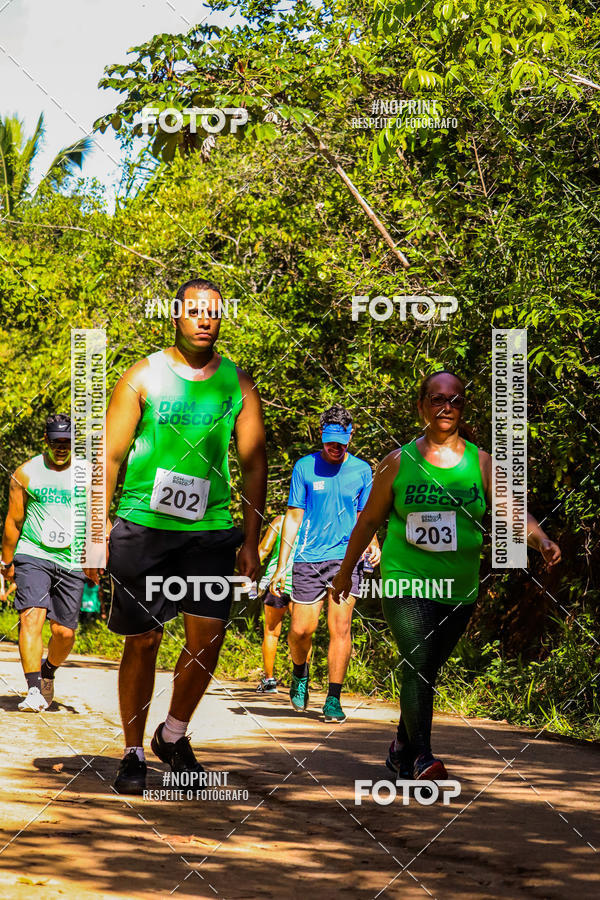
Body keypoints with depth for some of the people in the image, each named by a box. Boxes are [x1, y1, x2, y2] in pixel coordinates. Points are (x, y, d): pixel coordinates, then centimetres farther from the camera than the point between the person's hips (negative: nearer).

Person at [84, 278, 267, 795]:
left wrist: (251, 540, 6)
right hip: (143, 524, -2)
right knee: (142, 640, 2)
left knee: (208, 637, -7)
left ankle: (174, 735, 16)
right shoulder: (144, 377, 2)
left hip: (211, 529, 2)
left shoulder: (238, 383, 8)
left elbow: (254, 462, 11)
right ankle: (134, 753, 14)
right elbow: (111, 456, 2)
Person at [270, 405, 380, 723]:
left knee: (340, 628, -8)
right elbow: (293, 517, 6)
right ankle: (300, 673, 31)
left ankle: (333, 699, 0)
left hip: (347, 557, 0)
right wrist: (280, 567, 2)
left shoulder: (362, 470, 7)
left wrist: (373, 542, -5)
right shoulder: (305, 467, 3)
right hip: (309, 558, 0)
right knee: (300, 630, -1)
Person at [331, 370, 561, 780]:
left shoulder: (481, 462, 4)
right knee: (417, 665, -19)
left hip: (459, 588, 3)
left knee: (428, 671, 11)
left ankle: (401, 751, 30)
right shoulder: (399, 462, 2)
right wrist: (345, 572, 16)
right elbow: (370, 519, 11)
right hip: (405, 580, -2)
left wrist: (541, 539, -26)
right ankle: (422, 757, -23)